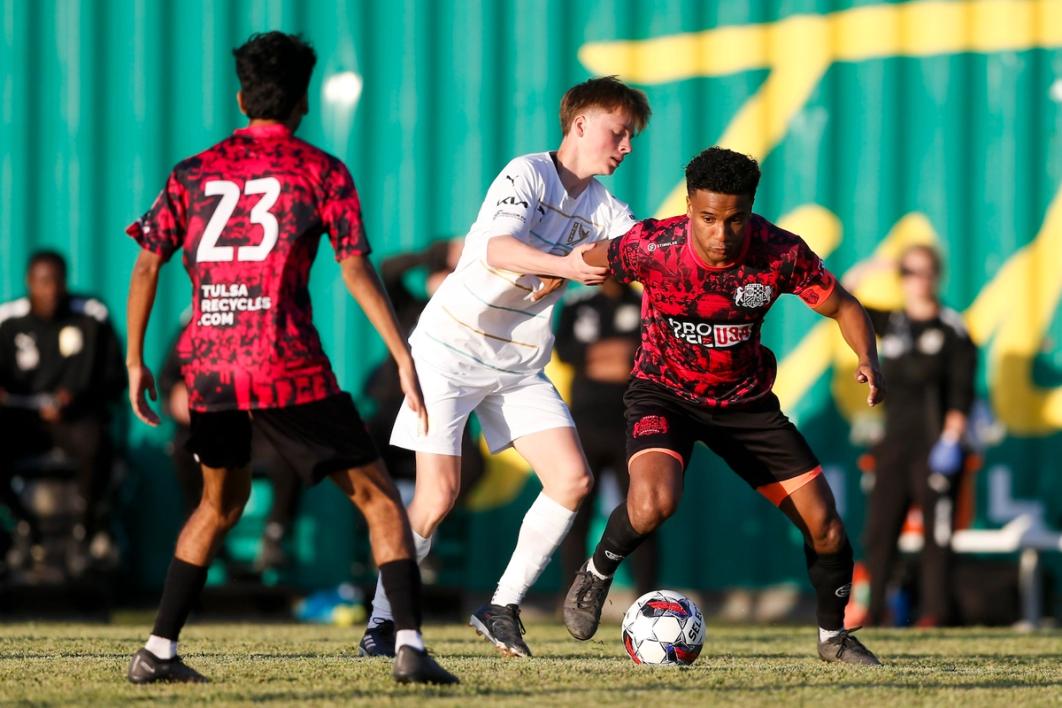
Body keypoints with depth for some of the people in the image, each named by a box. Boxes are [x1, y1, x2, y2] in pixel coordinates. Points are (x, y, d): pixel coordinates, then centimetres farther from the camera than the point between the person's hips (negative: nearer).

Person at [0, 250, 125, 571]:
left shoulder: (92, 316, 1)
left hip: (76, 416, -2)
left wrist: (75, 399, -14)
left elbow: (115, 380, 3)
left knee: (97, 446, -37)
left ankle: (88, 525, -8)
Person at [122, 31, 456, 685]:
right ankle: (411, 646, -10)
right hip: (289, 365, -4)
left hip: (208, 365, 4)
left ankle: (158, 653, 20)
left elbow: (147, 266, 9)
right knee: (377, 496, 4)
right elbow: (357, 271, -6)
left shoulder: (194, 173, 12)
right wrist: (404, 358, -6)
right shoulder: (321, 171, 2)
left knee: (222, 501, 25)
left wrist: (136, 362, 16)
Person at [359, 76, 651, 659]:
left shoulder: (604, 210, 6)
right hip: (453, 348, -7)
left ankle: (502, 608, 3)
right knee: (439, 494, -11)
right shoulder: (529, 174, -15)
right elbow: (499, 249, -32)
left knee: (572, 480, -7)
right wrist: (564, 266, -48)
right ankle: (381, 621, 3)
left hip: (521, 366, 7)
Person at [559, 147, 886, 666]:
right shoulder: (652, 247, -26)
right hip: (664, 393, -3)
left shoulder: (781, 253, -21)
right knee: (653, 502, -33)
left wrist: (868, 360, -23)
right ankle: (596, 576, 0)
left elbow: (843, 307, -7)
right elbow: (588, 260, -4)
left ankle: (833, 636, 26)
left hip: (745, 399, 3)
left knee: (825, 525, -1)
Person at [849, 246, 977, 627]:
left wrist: (951, 438, -13)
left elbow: (961, 390, -5)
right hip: (895, 441, 5)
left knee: (936, 531, -7)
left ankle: (935, 610, -6)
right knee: (880, 529, 1)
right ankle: (873, 610, 3)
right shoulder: (891, 323, 13)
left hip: (934, 443, -5)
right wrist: (870, 269, 5)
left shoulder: (952, 328, -1)